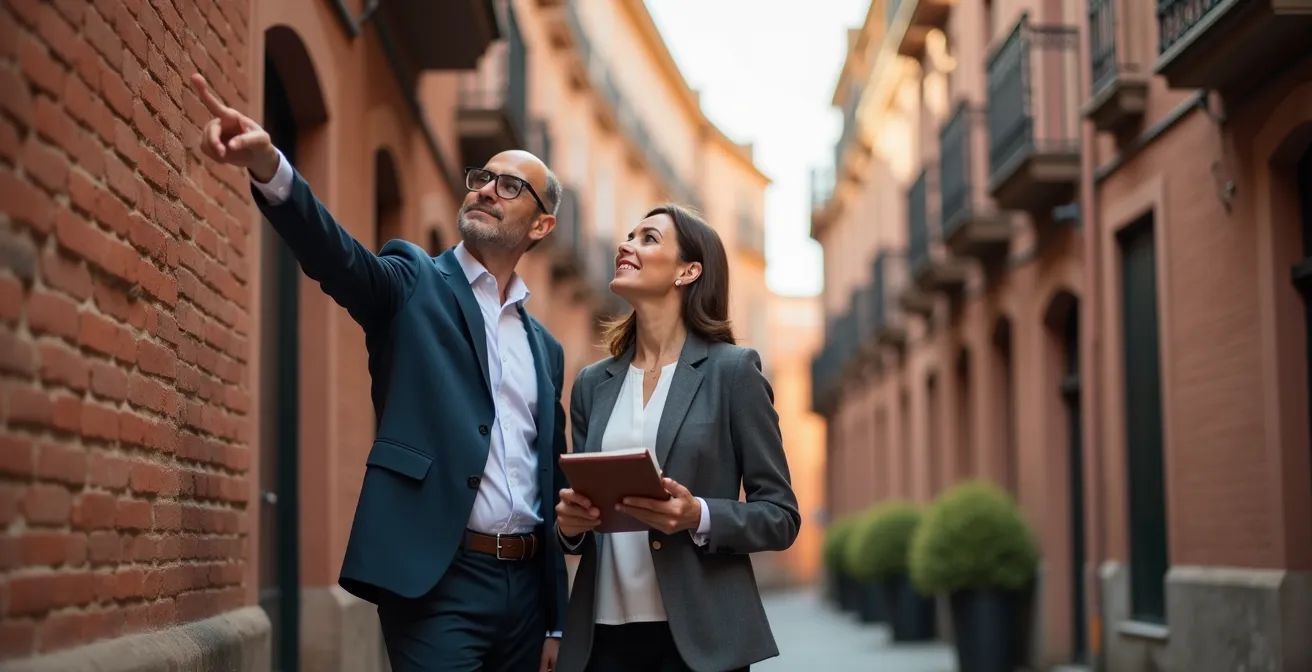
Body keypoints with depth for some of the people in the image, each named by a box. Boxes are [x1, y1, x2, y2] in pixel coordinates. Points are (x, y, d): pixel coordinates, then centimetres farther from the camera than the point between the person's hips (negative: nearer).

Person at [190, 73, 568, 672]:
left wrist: (556, 620, 14)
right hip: (437, 582, -5)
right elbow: (335, 255, -17)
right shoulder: (414, 284, 4)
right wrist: (268, 167, -38)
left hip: (525, 582, 5)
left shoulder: (545, 348, 17)